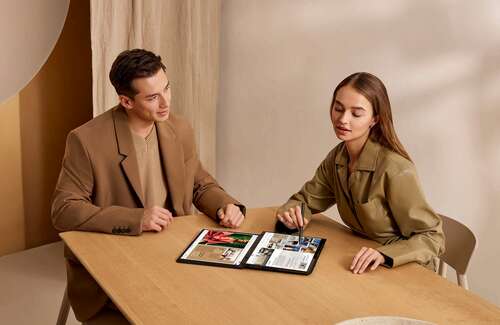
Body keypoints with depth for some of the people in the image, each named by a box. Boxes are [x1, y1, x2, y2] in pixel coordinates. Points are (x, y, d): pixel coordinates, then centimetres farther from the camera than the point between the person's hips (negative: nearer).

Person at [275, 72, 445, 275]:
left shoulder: (394, 170, -22)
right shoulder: (337, 158, -2)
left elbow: (432, 237, -17)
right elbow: (305, 200, 10)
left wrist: (384, 255, -33)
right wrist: (290, 214, -13)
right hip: (360, 269, 5)